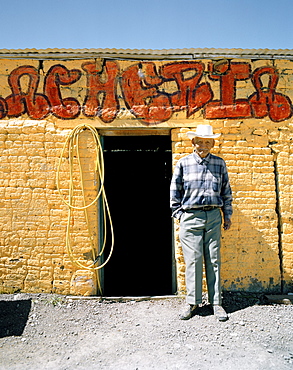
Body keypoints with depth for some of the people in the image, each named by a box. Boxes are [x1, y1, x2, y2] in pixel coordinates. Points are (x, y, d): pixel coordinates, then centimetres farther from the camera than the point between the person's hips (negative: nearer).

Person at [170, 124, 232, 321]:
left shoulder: (219, 163, 9)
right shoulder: (183, 163, 4)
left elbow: (226, 190, 15)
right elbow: (175, 192, 8)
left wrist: (227, 214, 12)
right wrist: (179, 213, 3)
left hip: (213, 217, 2)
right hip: (190, 217, -1)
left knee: (214, 261, 6)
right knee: (193, 261, 1)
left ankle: (216, 303, 17)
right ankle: (193, 303, 14)